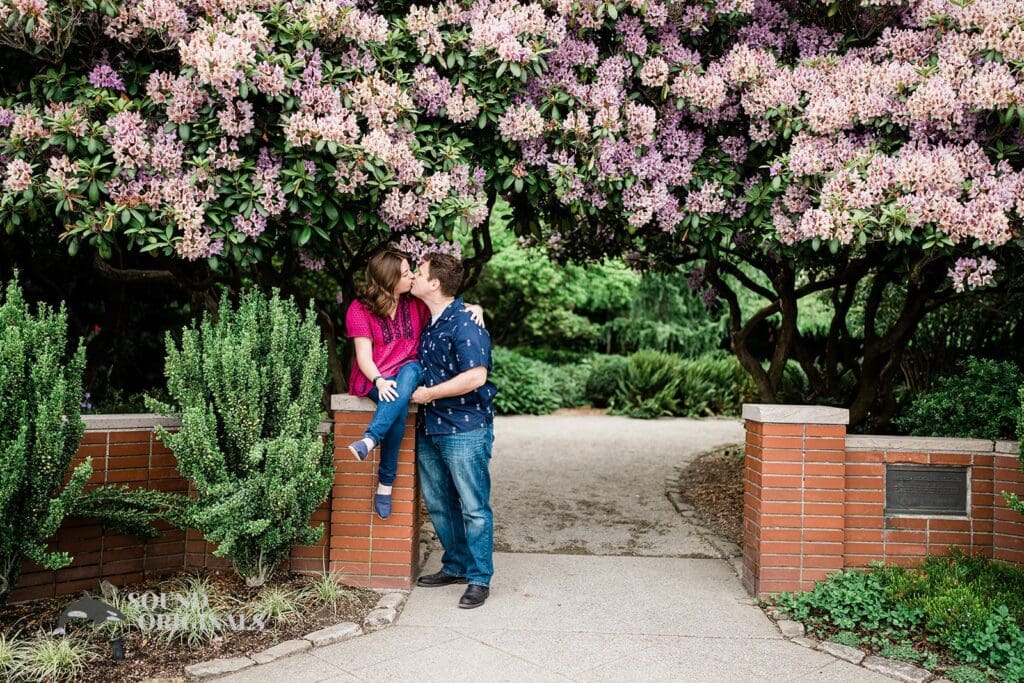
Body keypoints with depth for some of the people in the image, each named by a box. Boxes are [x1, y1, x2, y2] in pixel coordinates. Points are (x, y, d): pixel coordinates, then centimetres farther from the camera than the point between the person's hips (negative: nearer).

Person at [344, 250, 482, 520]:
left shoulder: (416, 304, 6)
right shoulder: (359, 310, -4)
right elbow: (364, 356, -11)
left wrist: (475, 308, -16)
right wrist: (379, 381, -30)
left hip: (408, 373, 3)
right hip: (373, 380, -2)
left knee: (410, 370, -36)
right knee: (400, 405, -36)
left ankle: (369, 440, -46)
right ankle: (387, 482, -36)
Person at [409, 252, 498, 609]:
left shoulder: (464, 324, -16)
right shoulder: (427, 322, 12)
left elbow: (476, 376, -25)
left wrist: (430, 393, -17)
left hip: (465, 429, -9)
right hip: (430, 428, 9)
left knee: (473, 506, 0)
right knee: (438, 504, 16)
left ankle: (479, 579, 9)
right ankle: (455, 566, 31)